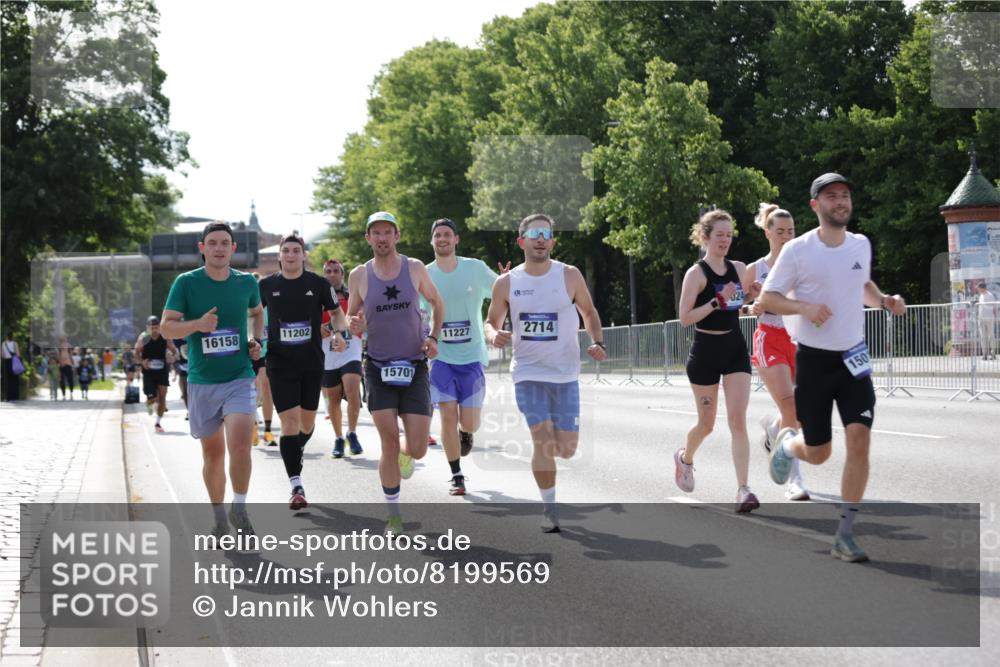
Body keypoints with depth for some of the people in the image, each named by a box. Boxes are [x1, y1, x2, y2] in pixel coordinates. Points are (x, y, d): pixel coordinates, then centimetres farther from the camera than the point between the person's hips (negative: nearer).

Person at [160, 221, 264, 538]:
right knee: (212, 453, 10)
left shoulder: (247, 282, 3)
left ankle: (239, 509, 0)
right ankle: (219, 517, 27)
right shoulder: (186, 282, -4)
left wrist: (256, 339, 5)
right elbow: (166, 328, -5)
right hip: (201, 381, 0)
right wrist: (198, 324, -23)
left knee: (240, 446, -19)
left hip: (240, 378, 0)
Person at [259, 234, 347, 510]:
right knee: (289, 421, -11)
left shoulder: (317, 283, -1)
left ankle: (298, 451, 46)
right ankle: (297, 487, -11)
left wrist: (340, 333, -9)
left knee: (307, 422, 12)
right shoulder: (267, 285, 0)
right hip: (280, 363, -1)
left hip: (312, 363, 1)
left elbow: (337, 312, 10)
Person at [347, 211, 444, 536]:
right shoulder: (359, 275, 0)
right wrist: (354, 327, -13)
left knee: (417, 449, -5)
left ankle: (406, 454, 35)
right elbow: (351, 318, 11)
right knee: (389, 443, -7)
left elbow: (437, 302, 16)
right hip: (378, 367, 0)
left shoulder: (415, 268, 0)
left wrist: (434, 338, 2)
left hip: (414, 367, 0)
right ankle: (393, 514, 9)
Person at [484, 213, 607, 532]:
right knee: (543, 440, -16)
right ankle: (548, 506, 2)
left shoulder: (570, 276, -2)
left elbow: (589, 312, 11)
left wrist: (597, 343, -6)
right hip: (528, 372, -1)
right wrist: (494, 335, -13)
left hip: (566, 374, 1)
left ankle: (544, 448, 38)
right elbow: (491, 322, 10)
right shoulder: (506, 283, -1)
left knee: (566, 449, 0)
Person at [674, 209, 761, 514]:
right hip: (706, 351, -3)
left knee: (737, 420, -9)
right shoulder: (696, 273, -10)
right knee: (707, 423, 9)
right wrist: (717, 302, -25)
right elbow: (685, 318, -16)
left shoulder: (739, 269, 6)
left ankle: (743, 489, -13)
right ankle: (685, 457, 42)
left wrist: (752, 295, 0)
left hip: (736, 349, 3)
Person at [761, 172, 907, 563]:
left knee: (859, 438, -14)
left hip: (853, 358, 3)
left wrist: (884, 301, 3)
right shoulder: (798, 250, -9)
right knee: (817, 453, 4)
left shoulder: (861, 245, 5)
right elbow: (767, 299, -6)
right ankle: (786, 444, 43)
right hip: (813, 359, -3)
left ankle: (845, 535, -7)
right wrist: (805, 307, -24)